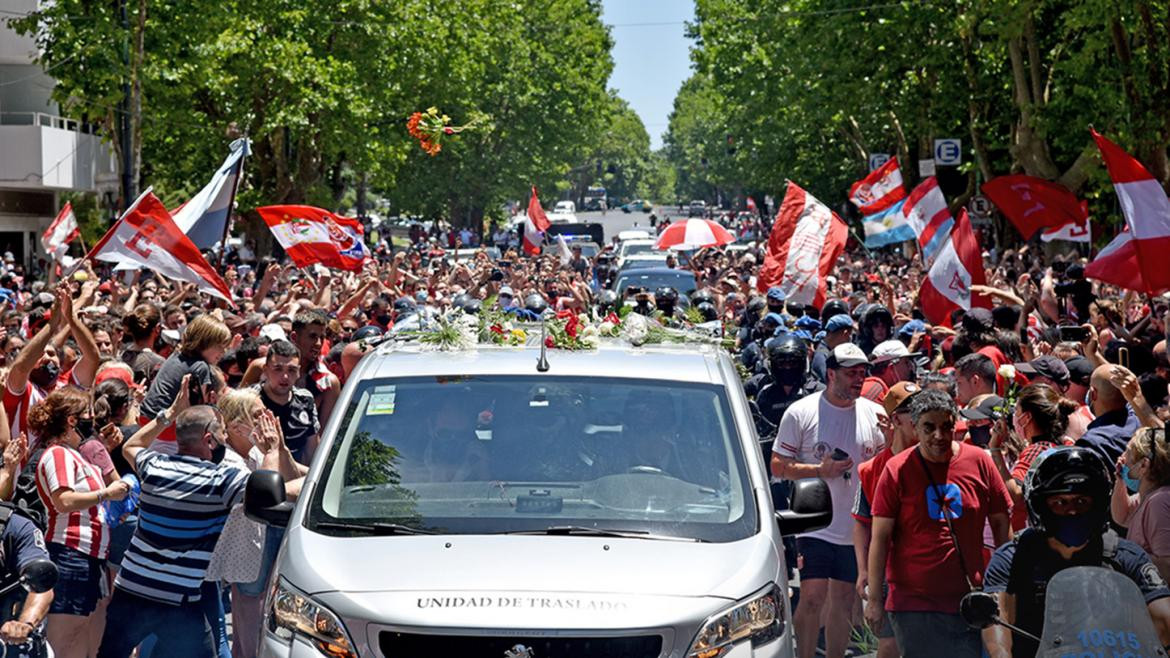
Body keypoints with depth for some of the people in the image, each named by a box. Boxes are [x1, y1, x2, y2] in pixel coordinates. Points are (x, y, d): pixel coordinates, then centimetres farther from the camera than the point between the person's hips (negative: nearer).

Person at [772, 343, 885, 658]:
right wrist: (821, 470, -16)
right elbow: (778, 466, -4)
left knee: (844, 602, 10)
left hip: (856, 525, 4)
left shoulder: (872, 413, 7)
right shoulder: (801, 412, -3)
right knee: (812, 599, -11)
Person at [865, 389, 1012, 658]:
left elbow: (1001, 524, 11)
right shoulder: (897, 470, -3)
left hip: (969, 599, 2)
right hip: (912, 602, -2)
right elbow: (880, 537, -2)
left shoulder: (979, 462, 3)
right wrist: (874, 598, -5)